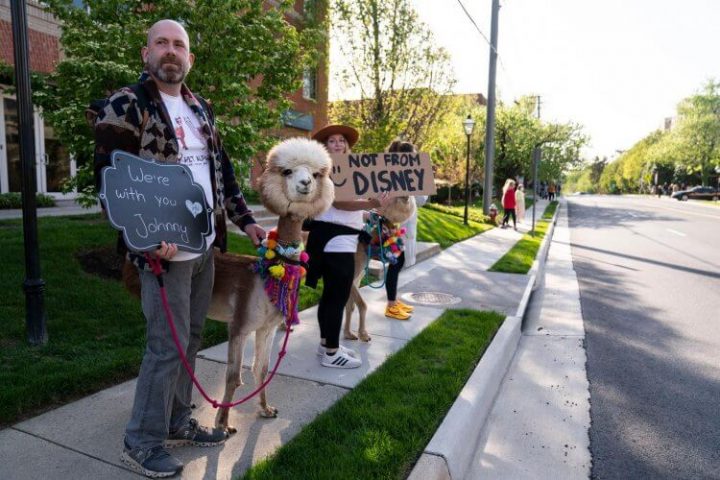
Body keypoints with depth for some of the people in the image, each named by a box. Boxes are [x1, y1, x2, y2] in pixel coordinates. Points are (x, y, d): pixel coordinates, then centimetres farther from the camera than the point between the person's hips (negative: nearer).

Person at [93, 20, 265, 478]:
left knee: (191, 338, 14)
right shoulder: (125, 105, -6)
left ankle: (177, 422, 30)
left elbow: (223, 170, 19)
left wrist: (245, 220, 14)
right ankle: (142, 442, 16)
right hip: (164, 249, -7)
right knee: (168, 345, -3)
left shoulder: (202, 109, 15)